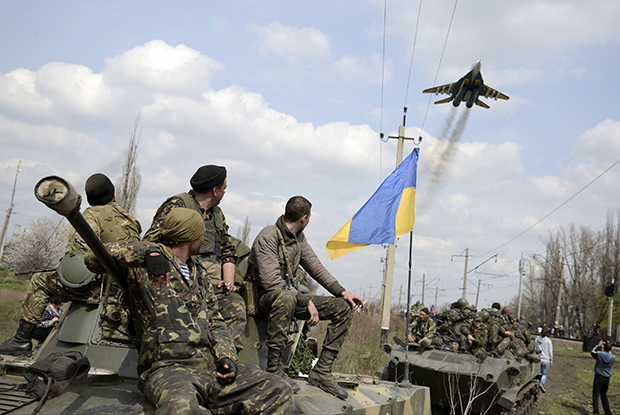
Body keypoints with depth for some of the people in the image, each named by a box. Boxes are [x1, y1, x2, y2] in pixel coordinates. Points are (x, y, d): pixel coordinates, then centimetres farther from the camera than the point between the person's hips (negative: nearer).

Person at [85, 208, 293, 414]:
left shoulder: (200, 273, 24)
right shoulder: (145, 265, 3)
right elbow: (93, 258, -6)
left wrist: (227, 358, 6)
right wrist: (146, 252, -13)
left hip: (211, 365, 7)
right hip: (168, 368, -7)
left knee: (279, 392, -9)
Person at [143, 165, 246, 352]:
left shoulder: (218, 214, 24)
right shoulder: (177, 205, 1)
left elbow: (228, 252, 27)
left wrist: (228, 279, 9)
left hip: (213, 286, 6)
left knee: (235, 305, -22)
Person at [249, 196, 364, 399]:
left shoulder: (298, 237, 10)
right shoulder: (267, 237, -17)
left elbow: (315, 266, 15)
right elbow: (271, 282, -26)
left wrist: (342, 292, 3)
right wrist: (306, 301, -27)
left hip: (290, 296, 8)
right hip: (265, 298, -8)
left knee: (344, 308, -3)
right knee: (286, 297, -44)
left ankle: (321, 371, -9)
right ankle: (274, 368, -34)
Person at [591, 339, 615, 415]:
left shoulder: (600, 354, -14)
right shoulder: (613, 358, -4)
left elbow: (592, 352, 7)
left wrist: (598, 345, 15)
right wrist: (608, 345, 17)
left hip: (598, 377, -4)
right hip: (607, 378, 4)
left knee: (595, 394, -3)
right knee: (604, 395, 18)